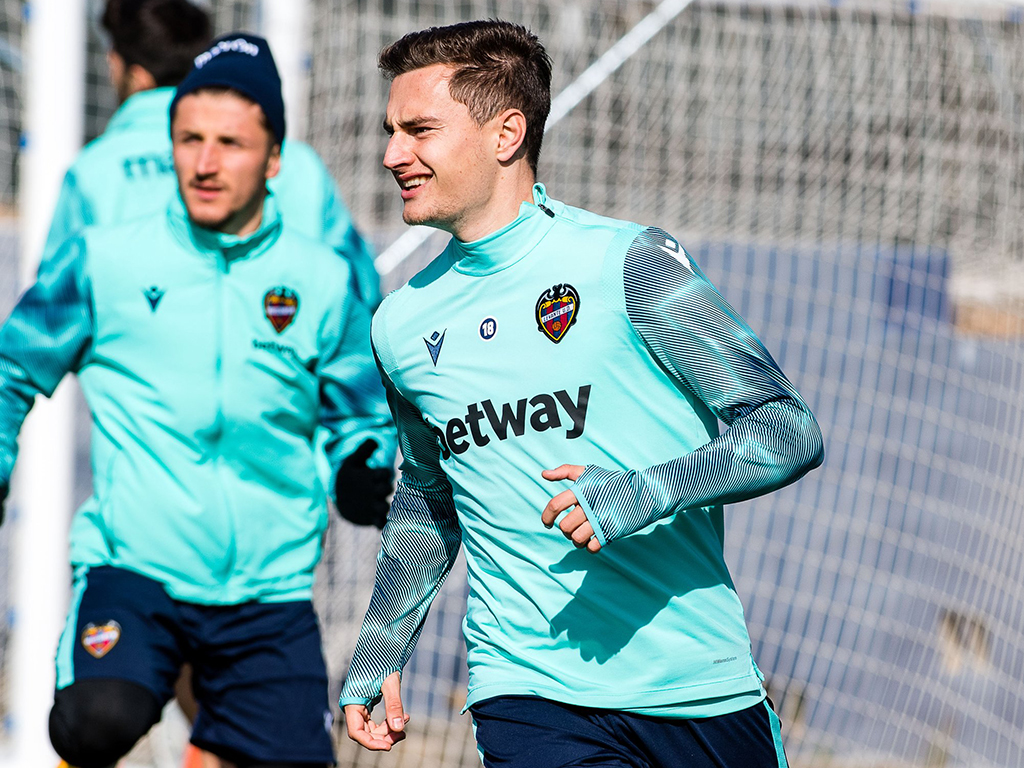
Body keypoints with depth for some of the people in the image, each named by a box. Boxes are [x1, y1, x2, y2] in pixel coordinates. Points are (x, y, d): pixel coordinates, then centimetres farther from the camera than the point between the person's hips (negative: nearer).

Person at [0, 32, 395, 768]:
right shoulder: (105, 260, 3)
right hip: (132, 570, -2)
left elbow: (361, 415, 16)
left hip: (270, 594, 3)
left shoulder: (323, 281, 6)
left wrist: (366, 470, -4)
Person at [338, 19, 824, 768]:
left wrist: (645, 494, -22)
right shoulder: (401, 325, 9)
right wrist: (379, 651, 18)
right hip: (529, 698, 2)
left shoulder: (626, 262, -6)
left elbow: (789, 432, -8)